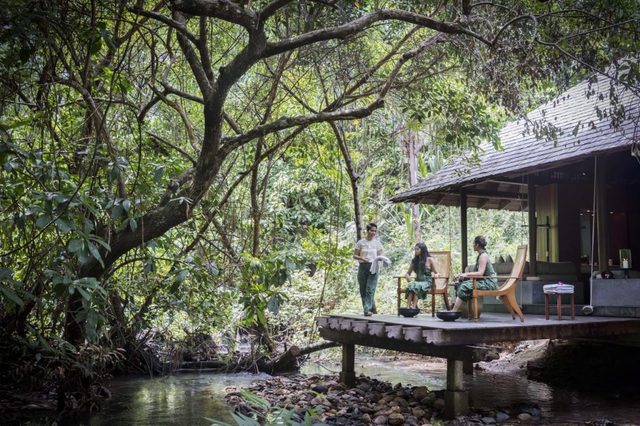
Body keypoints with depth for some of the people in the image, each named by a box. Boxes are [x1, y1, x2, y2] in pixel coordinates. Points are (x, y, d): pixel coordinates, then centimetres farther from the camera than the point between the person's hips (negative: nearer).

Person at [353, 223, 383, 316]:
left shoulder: (377, 243, 6)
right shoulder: (361, 242, 3)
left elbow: (380, 255, 10)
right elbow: (355, 255, 5)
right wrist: (361, 258, -14)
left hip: (373, 267, -1)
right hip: (363, 267, 1)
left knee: (370, 289, -12)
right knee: (363, 290, 5)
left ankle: (367, 310, -13)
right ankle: (372, 307, 20)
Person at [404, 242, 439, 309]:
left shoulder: (430, 260, 3)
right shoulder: (414, 260, 15)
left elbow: (436, 273, 4)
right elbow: (408, 273, 21)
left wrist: (434, 275, -20)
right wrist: (407, 275, -4)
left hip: (427, 282, -3)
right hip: (418, 281, 3)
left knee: (417, 286, -37)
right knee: (411, 286, -33)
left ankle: (413, 307, -49)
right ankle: (408, 308, -47)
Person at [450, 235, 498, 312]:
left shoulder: (483, 256, -13)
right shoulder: (480, 255, 16)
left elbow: (480, 273, -21)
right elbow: (477, 272, 12)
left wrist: (466, 274, -21)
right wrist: (464, 275, 1)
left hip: (489, 282, -9)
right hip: (484, 281, 9)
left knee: (465, 286, -23)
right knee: (461, 284, -4)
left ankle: (454, 310, -24)